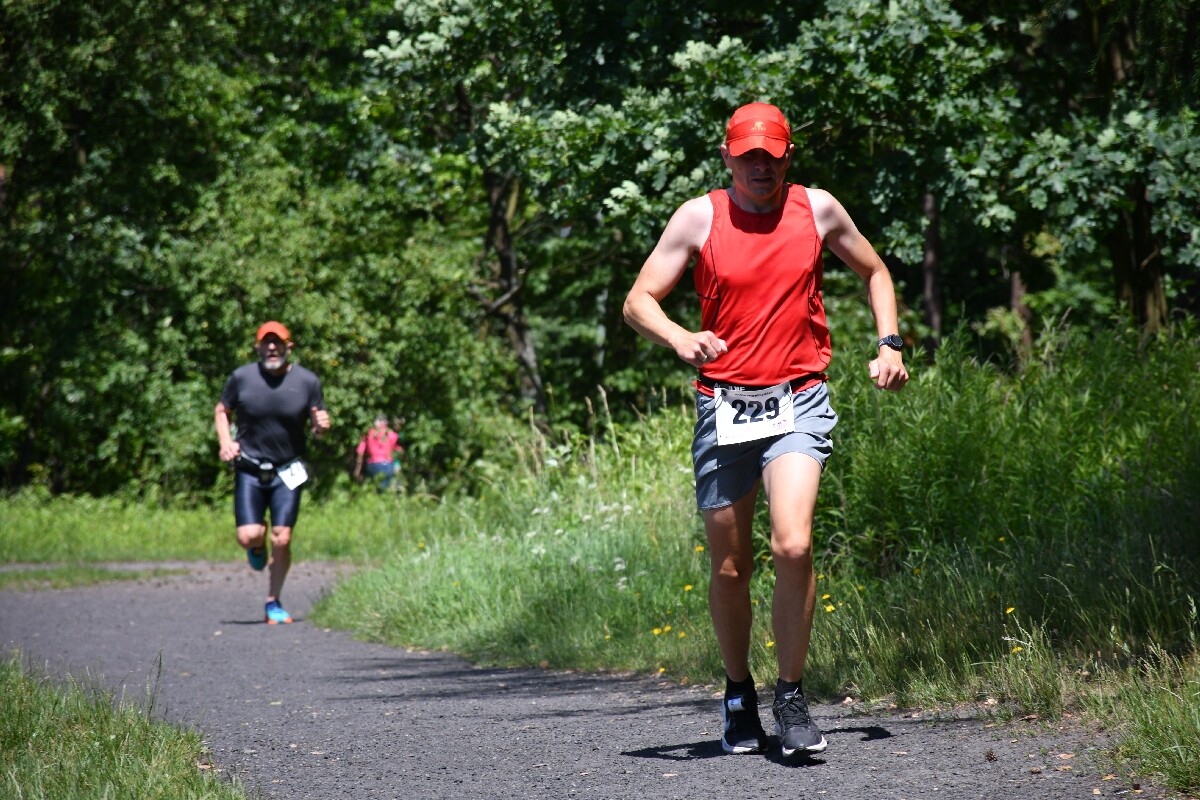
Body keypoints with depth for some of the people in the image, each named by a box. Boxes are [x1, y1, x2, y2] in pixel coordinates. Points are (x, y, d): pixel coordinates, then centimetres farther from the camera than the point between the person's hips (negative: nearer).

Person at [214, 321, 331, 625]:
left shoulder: (307, 381, -2)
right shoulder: (242, 377, -3)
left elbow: (317, 423, 7)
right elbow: (222, 411, 11)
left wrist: (321, 425, -17)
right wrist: (225, 442, -6)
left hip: (287, 472, 0)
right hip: (249, 470, 0)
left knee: (282, 540, -6)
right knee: (247, 537, -12)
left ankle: (273, 604, 13)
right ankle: (258, 545, 28)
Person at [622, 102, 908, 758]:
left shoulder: (817, 210, 5)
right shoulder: (699, 218, 1)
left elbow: (874, 272, 23)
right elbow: (638, 302, -2)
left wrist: (889, 345, 10)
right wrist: (681, 339, -22)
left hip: (798, 403, -1)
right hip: (723, 406, 1)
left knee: (793, 546, -21)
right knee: (730, 568, 7)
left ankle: (791, 698, -8)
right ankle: (738, 694, 29)